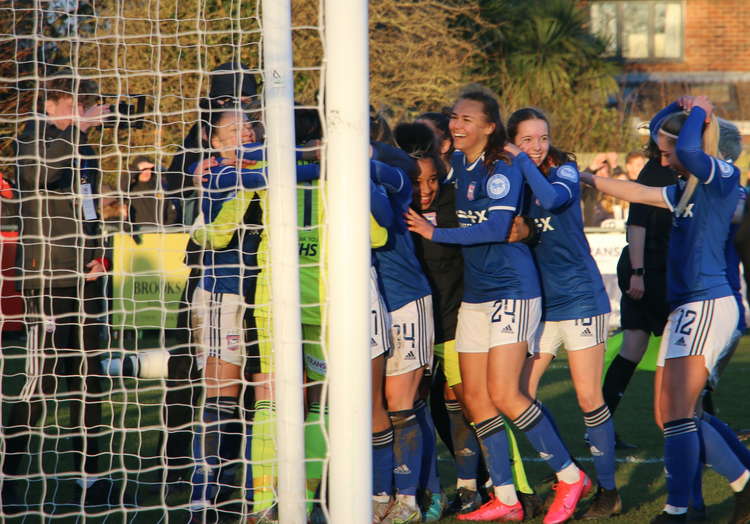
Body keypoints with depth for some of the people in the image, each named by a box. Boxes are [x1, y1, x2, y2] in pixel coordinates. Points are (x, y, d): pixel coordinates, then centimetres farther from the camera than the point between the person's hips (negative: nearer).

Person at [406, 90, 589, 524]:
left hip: (512, 289, -9)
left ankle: (569, 476, 0)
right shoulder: (457, 162, 10)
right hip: (474, 293, 9)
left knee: (503, 394, -14)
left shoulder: (502, 169, -13)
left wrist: (434, 232, -18)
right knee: (475, 396, 5)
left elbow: (496, 228, -23)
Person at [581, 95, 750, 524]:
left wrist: (697, 113, -11)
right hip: (685, 307, 10)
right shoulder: (685, 190, 19)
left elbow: (689, 150, -28)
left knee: (677, 412, -14)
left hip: (708, 306, -10)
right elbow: (636, 193, 34)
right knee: (669, 417, 8)